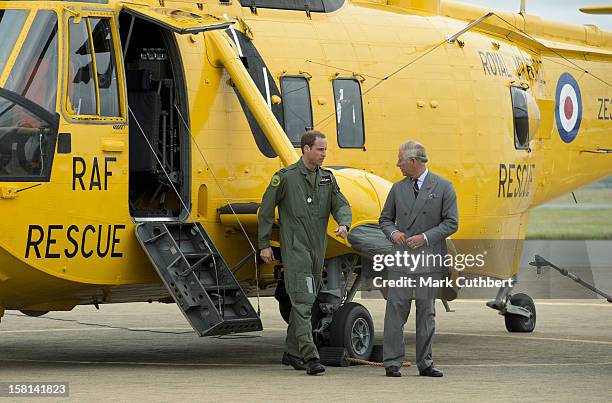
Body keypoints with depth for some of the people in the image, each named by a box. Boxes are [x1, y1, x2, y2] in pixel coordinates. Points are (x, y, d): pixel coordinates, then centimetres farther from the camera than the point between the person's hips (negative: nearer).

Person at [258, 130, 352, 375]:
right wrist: (264, 244, -2)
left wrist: (343, 224, -17)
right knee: (302, 301, -14)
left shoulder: (326, 178, 10)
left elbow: (340, 205, 7)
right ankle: (310, 357, -21)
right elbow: (266, 209, -2)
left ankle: (291, 352, 26)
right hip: (294, 248, -7)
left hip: (317, 250, 7)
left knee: (306, 301, 14)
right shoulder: (286, 177, -7)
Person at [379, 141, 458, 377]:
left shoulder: (442, 187, 1)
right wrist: (393, 232, -5)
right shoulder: (398, 189, 11)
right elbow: (385, 219, 17)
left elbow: (451, 223, -2)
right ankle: (392, 362, -1)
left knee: (426, 313, 5)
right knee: (396, 310, -4)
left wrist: (425, 237, -13)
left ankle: (425, 363, 11)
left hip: (429, 259, -2)